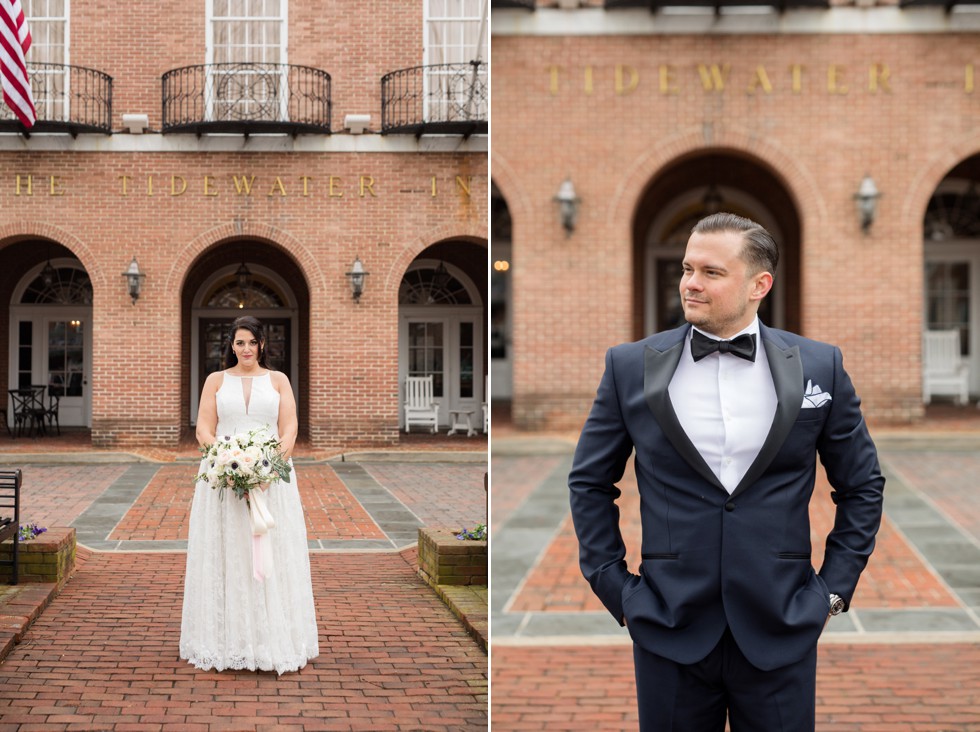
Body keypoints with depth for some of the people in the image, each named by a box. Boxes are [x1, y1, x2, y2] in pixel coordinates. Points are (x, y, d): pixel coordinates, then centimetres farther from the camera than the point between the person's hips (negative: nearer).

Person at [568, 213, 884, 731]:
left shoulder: (818, 367, 1)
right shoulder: (631, 367, 1)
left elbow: (862, 485, 10)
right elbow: (590, 480, 9)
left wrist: (835, 586, 5)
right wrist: (612, 584, 3)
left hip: (780, 630, 0)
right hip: (668, 628, 0)